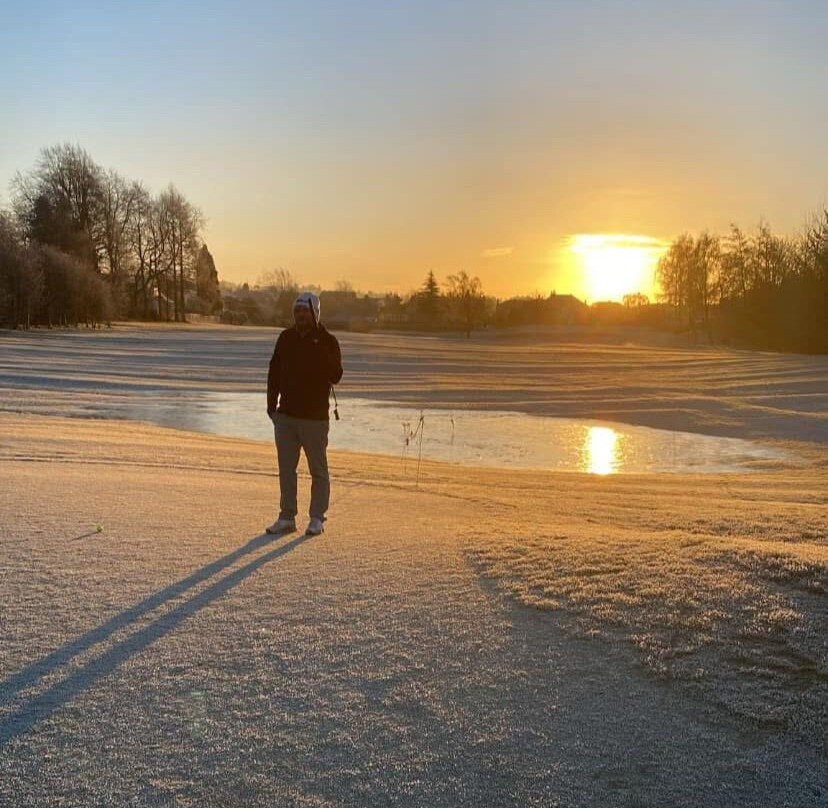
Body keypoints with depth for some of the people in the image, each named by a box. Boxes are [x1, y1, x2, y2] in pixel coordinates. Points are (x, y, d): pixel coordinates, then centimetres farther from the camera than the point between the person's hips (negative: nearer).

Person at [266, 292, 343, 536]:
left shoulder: (327, 341, -6)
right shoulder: (286, 338, 7)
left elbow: (336, 376, -15)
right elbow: (274, 371, 14)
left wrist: (320, 350, -27)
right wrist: (271, 403, 9)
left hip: (314, 417, -4)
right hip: (285, 414, 5)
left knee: (318, 470, 4)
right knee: (286, 468, 9)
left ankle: (317, 518, 14)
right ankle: (287, 517, 18)